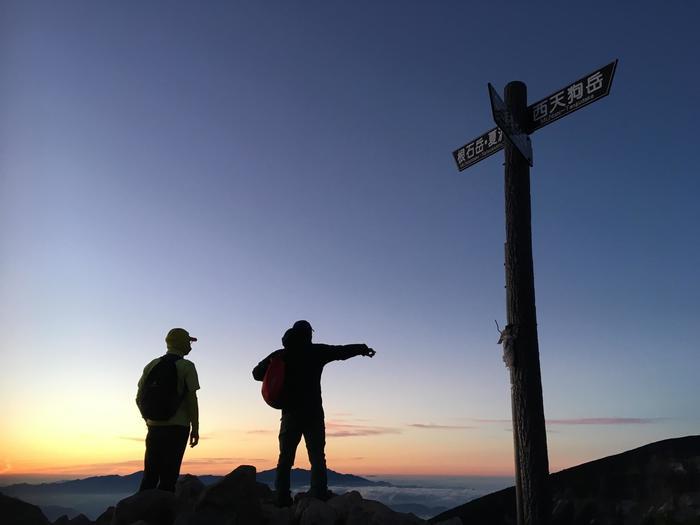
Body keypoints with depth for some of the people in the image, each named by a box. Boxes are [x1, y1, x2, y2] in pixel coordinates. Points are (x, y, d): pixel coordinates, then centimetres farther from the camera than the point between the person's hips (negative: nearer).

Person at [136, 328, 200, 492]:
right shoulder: (186, 366, -5)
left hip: (154, 427, 5)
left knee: (150, 474, 12)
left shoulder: (152, 365, 10)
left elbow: (139, 398, 12)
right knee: (168, 475, -1)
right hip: (177, 428, -5)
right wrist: (195, 428, -4)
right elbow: (192, 399, -10)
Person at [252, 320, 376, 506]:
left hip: (290, 414, 2)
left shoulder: (279, 355, 5)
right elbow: (343, 351, 8)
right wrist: (363, 348, 24)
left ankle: (282, 500, 2)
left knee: (285, 459, 8)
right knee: (317, 458, 2)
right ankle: (319, 497, -7)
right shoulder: (316, 351, -1)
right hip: (314, 414, -2)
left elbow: (257, 373, 7)